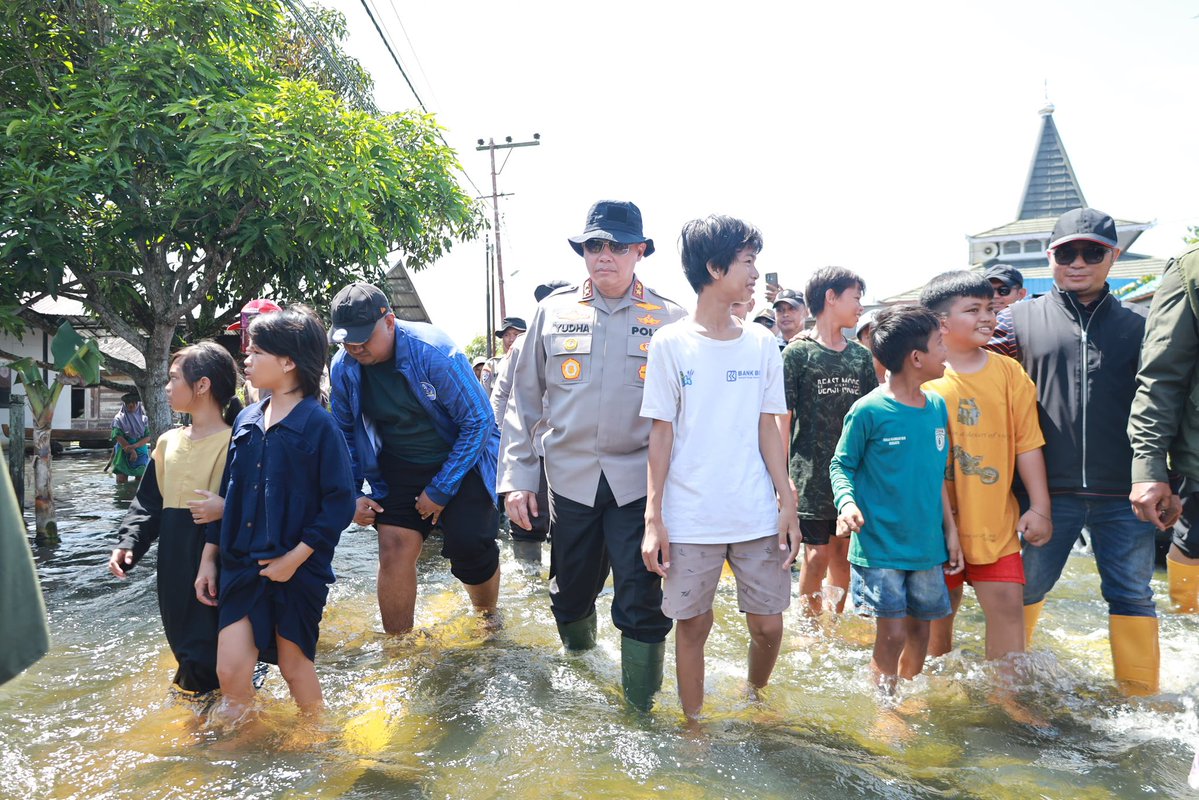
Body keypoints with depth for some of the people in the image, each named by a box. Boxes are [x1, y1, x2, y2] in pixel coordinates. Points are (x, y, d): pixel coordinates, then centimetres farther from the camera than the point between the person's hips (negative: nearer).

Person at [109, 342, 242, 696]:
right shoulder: (168, 442, 9)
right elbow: (148, 503, 14)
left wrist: (226, 510, -29)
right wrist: (129, 543, 2)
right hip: (175, 571, 7)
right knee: (184, 643, 16)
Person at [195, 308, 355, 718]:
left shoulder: (318, 424, -13)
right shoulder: (246, 420, 7)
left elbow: (340, 501, -15)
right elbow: (228, 494, 13)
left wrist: (296, 557, -17)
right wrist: (209, 558, 13)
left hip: (297, 569, -5)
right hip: (241, 564, 5)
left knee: (295, 664, 10)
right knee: (230, 669, -1)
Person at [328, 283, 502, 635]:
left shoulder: (433, 351, -25)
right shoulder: (344, 366, -9)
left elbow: (479, 420, -21)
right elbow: (345, 432, 9)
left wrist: (440, 490, -18)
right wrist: (352, 494, 1)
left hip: (460, 460, -4)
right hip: (399, 469, 4)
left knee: (469, 547, -16)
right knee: (394, 550, -8)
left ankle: (488, 618, 16)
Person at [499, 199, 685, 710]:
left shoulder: (667, 319, 1)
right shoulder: (554, 312, 4)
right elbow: (524, 398, 7)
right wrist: (517, 477, 3)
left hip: (639, 481, -2)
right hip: (570, 477, 2)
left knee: (642, 602, -2)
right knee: (571, 590, 15)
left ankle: (639, 711, 17)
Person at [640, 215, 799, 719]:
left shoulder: (761, 344, 6)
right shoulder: (671, 344, -4)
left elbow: (768, 429, 8)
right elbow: (661, 434, -3)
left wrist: (787, 503, 3)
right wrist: (653, 517, -6)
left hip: (758, 516, 3)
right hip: (690, 520, -3)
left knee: (768, 624, 8)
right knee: (692, 625, 8)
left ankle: (755, 701, 37)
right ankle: (695, 727, 28)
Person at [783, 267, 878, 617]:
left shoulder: (861, 355, 9)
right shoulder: (798, 352, -4)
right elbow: (783, 418, -6)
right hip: (811, 473, -4)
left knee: (841, 549, 11)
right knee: (817, 554, -2)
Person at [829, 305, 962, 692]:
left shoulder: (937, 407, 6)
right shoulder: (868, 411, -12)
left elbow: (938, 476, 13)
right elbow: (841, 465, -4)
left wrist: (951, 532, 14)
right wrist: (846, 502, -23)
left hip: (927, 544, 6)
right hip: (880, 544, -6)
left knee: (920, 628, 13)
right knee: (893, 633, -4)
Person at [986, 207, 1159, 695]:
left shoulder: (1136, 325, 8)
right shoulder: (1021, 319, 4)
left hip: (1123, 493, 1)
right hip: (1050, 489, 0)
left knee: (1132, 595, 8)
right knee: (1027, 587, 12)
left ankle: (1141, 694, 24)